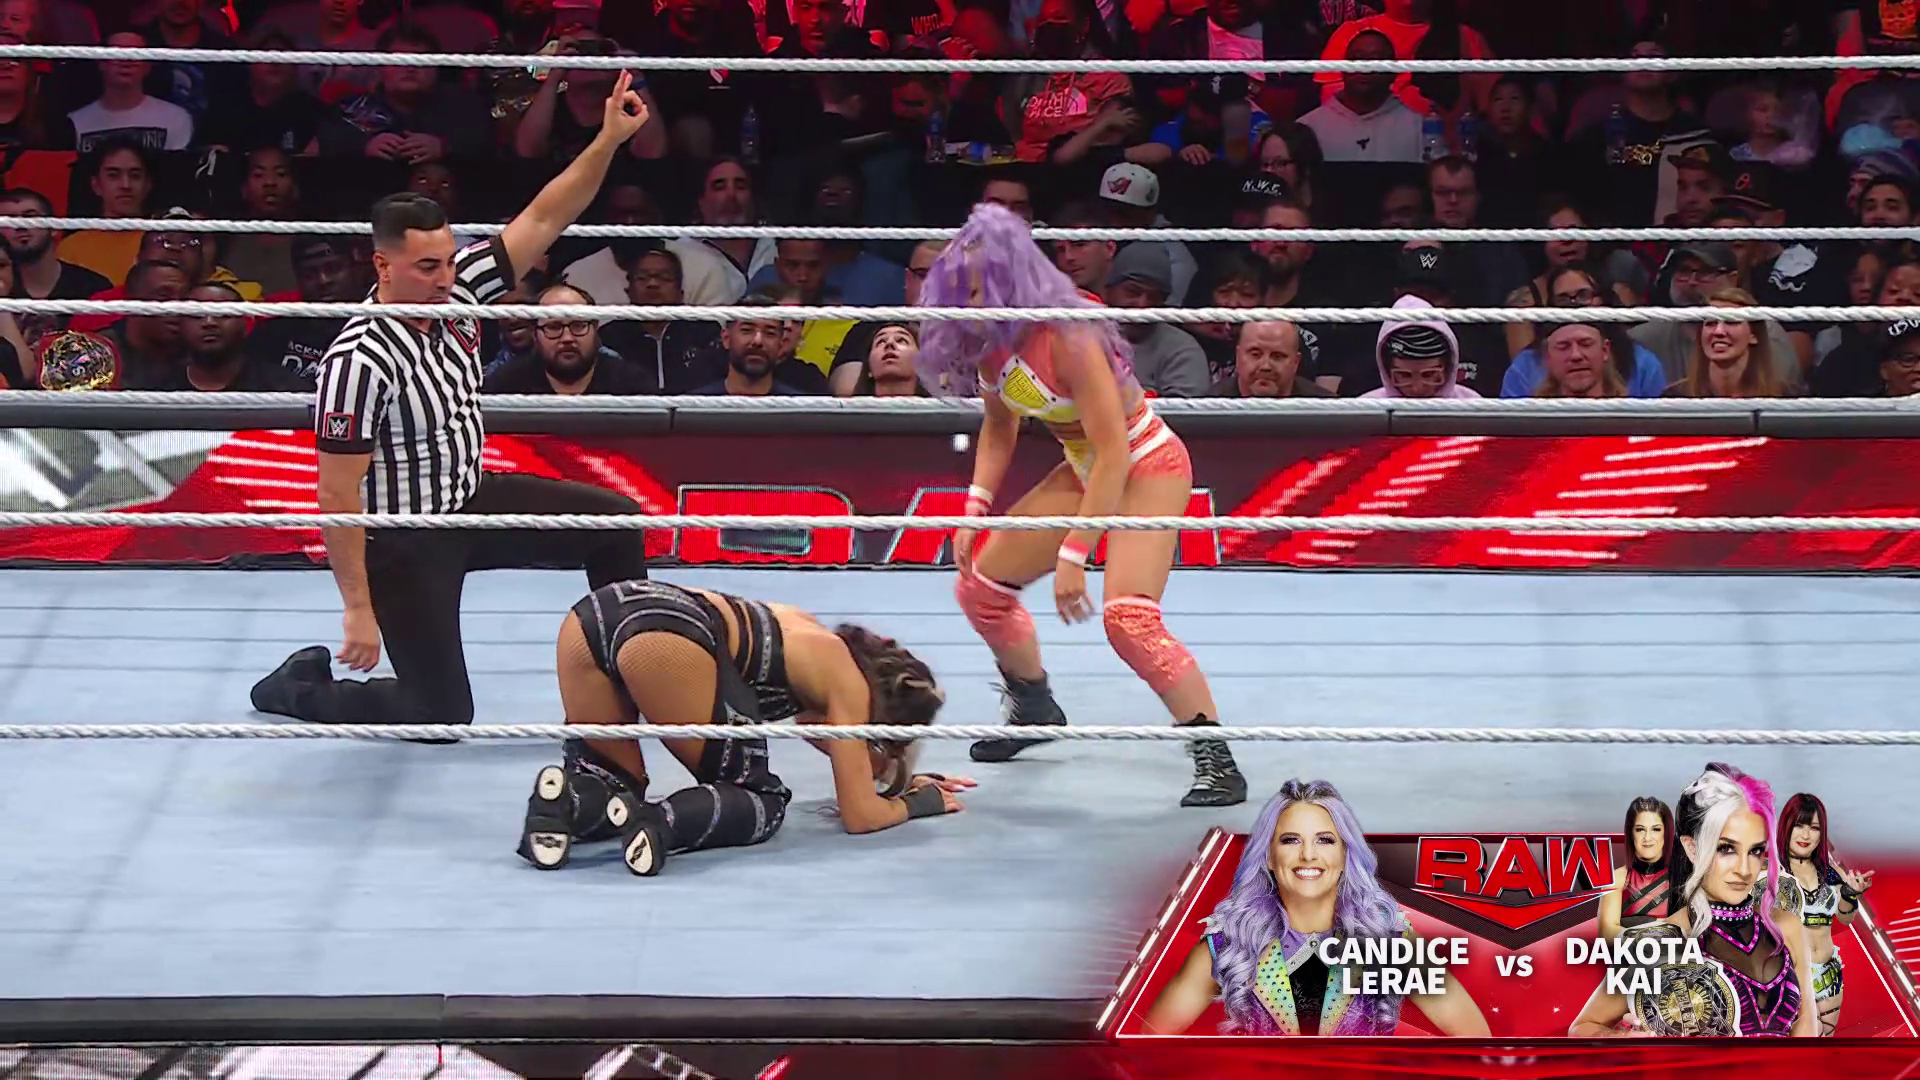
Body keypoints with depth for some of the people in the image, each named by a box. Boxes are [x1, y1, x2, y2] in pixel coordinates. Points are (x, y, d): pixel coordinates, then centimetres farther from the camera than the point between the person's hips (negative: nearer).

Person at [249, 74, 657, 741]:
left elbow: (542, 221, -4)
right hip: (404, 546, -7)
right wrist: (358, 610, -23)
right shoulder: (362, 360, -30)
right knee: (441, 714, 1)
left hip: (471, 503, 8)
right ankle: (298, 687, 24)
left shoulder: (458, 292, -10)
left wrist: (609, 140, -16)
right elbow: (338, 496, -26)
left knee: (616, 524, 4)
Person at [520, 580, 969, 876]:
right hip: (668, 635, -8)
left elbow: (810, 720, 54)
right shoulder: (848, 682, 14)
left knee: (616, 783, 23)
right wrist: (916, 803, 33)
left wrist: (904, 777, 61)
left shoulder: (813, 641, 35)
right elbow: (861, 814, 14)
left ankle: (571, 799, -11)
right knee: (763, 802, 9)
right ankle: (660, 820, -20)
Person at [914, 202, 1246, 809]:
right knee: (980, 584, 8)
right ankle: (1035, 710, 32)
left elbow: (1113, 454, -31)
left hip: (1146, 467, -8)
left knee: (1128, 616, -26)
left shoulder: (1067, 338, -32)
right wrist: (976, 506, -4)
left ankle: (1217, 760, -17)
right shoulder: (986, 340, -8)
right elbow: (999, 427, 10)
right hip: (1085, 469, 8)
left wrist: (1073, 556, -32)